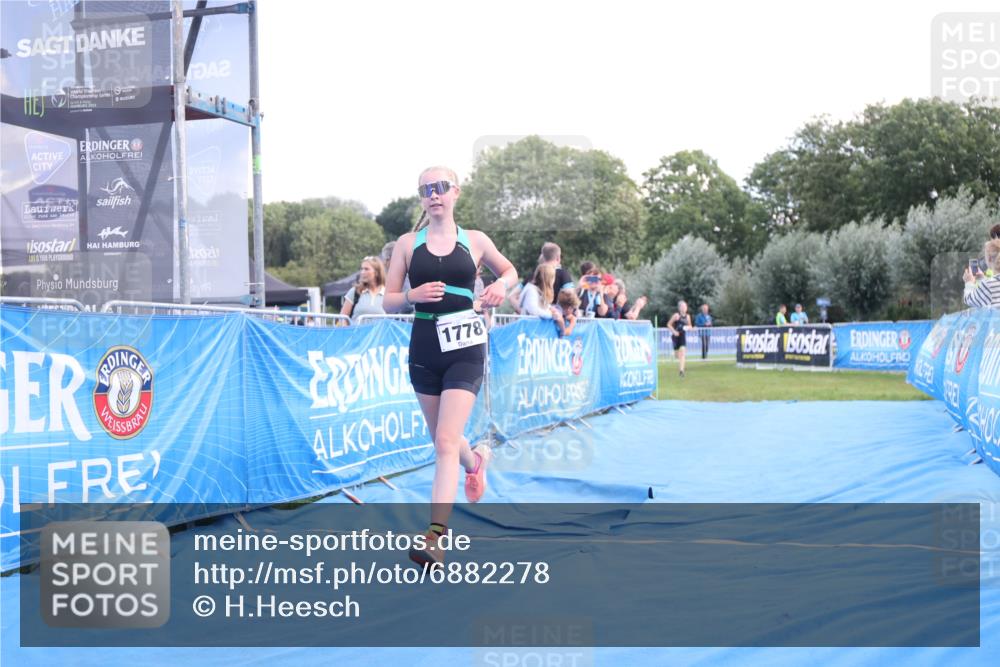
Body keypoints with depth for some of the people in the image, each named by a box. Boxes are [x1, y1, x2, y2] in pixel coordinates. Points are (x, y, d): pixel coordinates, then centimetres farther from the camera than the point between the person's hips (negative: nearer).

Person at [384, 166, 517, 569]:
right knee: (441, 440, 16)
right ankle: (476, 461, 51)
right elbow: (389, 302, 3)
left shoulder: (475, 241, 3)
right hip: (423, 347, 3)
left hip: (465, 348, -3)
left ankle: (435, 536, -16)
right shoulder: (407, 244, 3)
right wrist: (413, 295, -18)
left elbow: (509, 270, 20)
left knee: (446, 441, -15)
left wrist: (501, 286, -3)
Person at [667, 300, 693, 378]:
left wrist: (688, 328, -6)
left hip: (683, 336, 2)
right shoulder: (676, 315, -9)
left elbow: (690, 326, 17)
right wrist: (674, 331, -16)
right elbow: (669, 324, -5)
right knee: (676, 354, 9)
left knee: (682, 352, -14)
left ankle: (682, 370, -13)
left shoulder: (687, 316, 4)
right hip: (676, 336, -2)